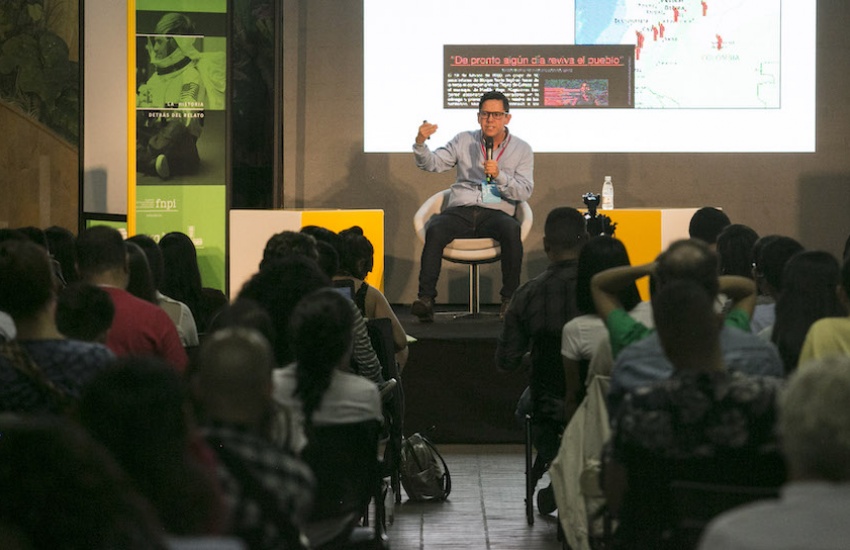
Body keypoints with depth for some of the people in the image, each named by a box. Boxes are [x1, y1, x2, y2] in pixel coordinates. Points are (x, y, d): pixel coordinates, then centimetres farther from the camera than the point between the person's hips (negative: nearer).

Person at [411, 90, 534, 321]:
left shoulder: (522, 149, 10)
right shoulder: (464, 141, 15)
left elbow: (524, 192, 1)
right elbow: (433, 163, 6)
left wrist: (499, 176, -16)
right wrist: (420, 144, -14)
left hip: (496, 213, -1)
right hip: (460, 210, 1)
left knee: (511, 230, -36)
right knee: (435, 230, -31)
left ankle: (510, 299, -27)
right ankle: (426, 298, -34)